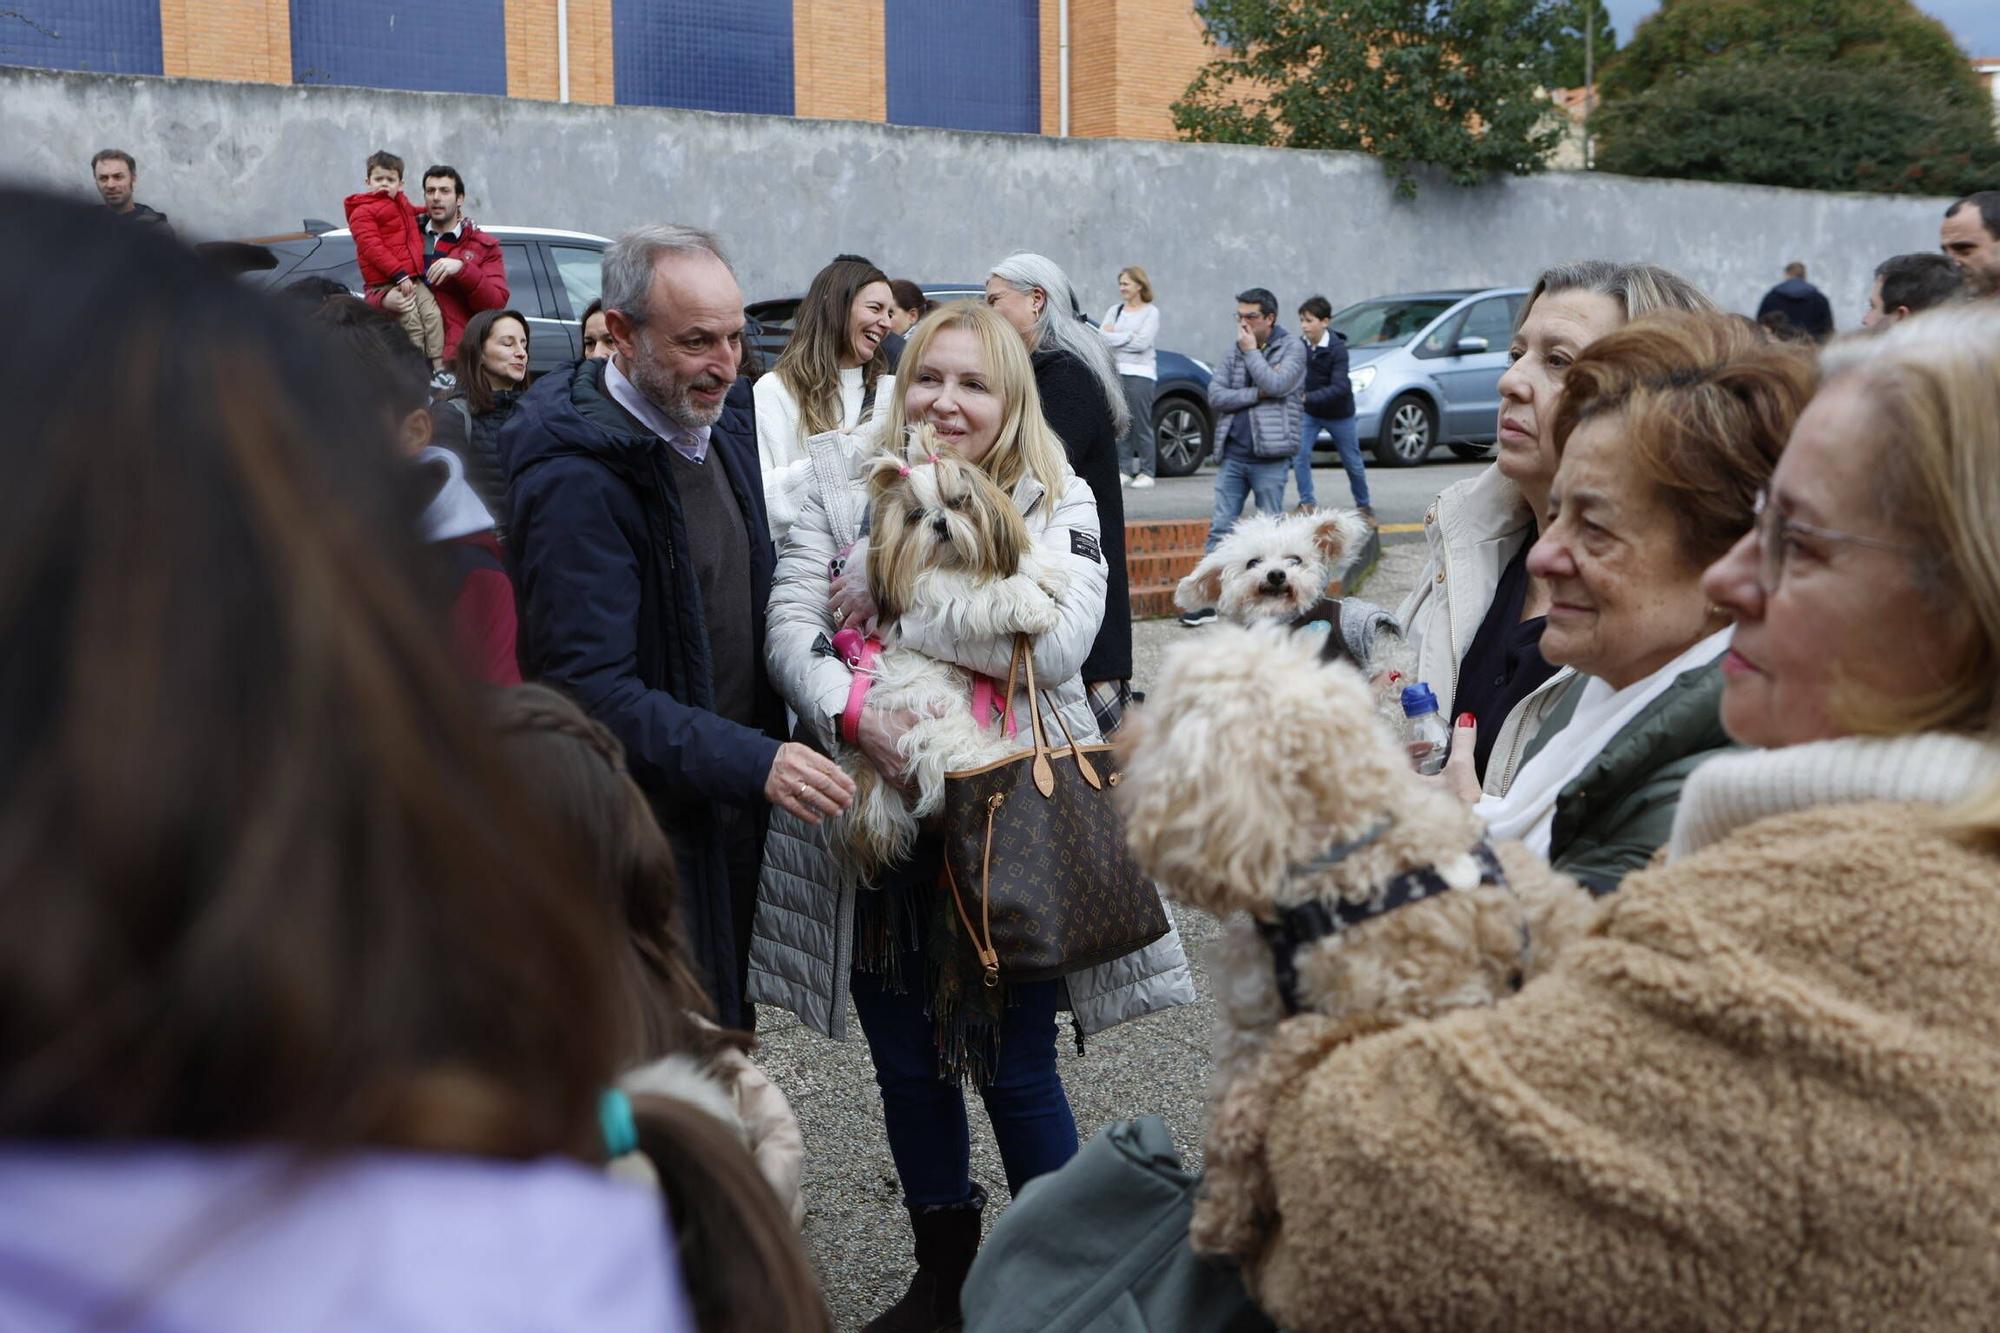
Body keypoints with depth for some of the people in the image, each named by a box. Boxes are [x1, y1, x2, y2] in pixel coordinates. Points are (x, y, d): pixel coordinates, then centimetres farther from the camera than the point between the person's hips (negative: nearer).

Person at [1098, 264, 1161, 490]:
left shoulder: (1151, 312, 2)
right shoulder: (1114, 311, 16)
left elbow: (1143, 342, -11)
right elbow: (1101, 337, 4)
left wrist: (1114, 337, -4)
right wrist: (1128, 337, -9)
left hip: (1140, 374, -5)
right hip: (1115, 372, 5)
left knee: (1142, 425, -6)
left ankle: (1146, 472, -2)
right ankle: (1124, 470, 4)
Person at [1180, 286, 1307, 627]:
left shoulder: (1292, 347, -1)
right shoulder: (1236, 349, 12)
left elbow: (1276, 384, -18)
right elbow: (1215, 394, 2)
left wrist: (1251, 351, -7)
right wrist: (1256, 395, -10)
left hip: (1270, 457, -5)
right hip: (1233, 455, 5)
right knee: (1220, 528, 2)